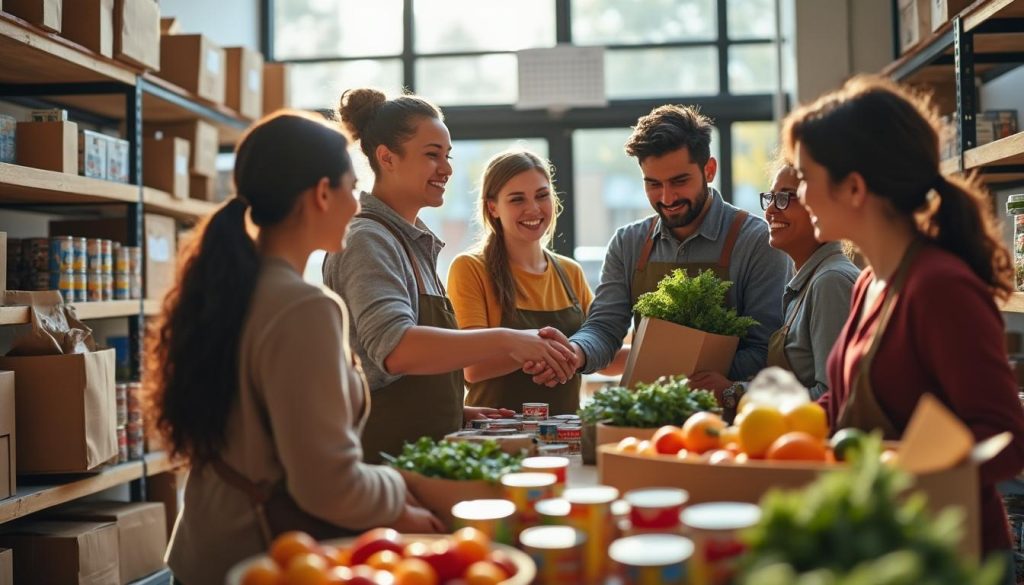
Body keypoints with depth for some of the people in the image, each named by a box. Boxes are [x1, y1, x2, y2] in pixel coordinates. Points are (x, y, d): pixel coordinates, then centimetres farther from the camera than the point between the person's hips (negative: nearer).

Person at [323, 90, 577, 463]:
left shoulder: (414, 243, 15)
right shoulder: (368, 240, -14)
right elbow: (395, 348, -30)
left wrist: (456, 411, 9)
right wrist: (506, 341, -34)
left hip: (421, 448, 9)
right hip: (381, 454, -9)